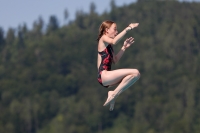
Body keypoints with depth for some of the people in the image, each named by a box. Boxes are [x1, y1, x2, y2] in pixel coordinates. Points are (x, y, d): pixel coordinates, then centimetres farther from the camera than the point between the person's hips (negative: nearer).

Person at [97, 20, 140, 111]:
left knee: (136, 75, 18)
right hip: (103, 75, -10)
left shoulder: (109, 45, 25)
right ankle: (114, 94, -15)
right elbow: (114, 41, -25)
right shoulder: (103, 38, -2)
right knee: (135, 73, -20)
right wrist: (127, 29, -27)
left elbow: (115, 60, 25)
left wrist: (124, 47, 17)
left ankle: (113, 94, 5)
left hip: (106, 77, 10)